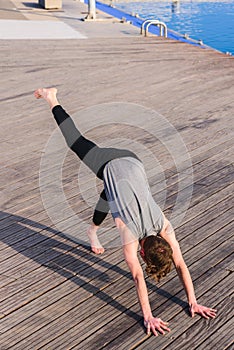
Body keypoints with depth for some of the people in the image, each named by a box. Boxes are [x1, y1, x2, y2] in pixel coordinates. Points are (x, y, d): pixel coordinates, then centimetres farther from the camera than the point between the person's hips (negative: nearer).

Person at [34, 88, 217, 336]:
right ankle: (52, 100, 34)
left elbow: (180, 264, -18)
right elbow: (137, 275, -33)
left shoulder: (164, 226, -22)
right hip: (109, 166, -3)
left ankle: (93, 228, 57)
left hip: (131, 162, 3)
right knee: (77, 143, 17)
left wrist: (193, 301, -18)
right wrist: (147, 316, -35)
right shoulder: (130, 233, -31)